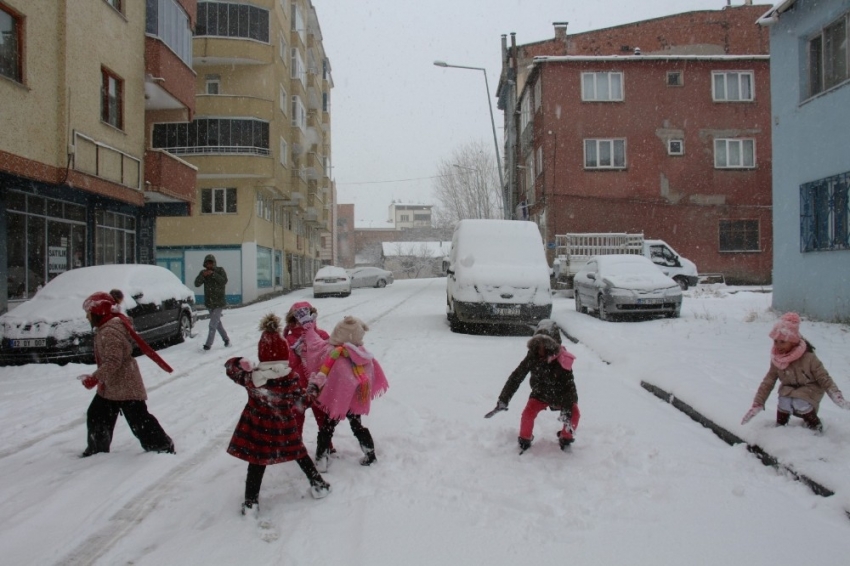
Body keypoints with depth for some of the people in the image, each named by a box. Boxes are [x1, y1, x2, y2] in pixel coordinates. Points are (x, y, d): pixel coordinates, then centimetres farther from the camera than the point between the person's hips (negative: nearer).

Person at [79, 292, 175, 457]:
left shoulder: (110, 331, -24)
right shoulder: (105, 329, 10)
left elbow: (113, 362, -30)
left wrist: (94, 378, -25)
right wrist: (99, 379, 22)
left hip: (126, 386, -11)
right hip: (110, 386, 11)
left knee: (139, 419, -5)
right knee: (96, 416, 17)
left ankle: (163, 446, 5)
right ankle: (97, 449, 31)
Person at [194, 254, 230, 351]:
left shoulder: (220, 270, -5)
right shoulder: (203, 272, 4)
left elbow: (224, 281, -20)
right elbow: (197, 284, -7)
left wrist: (213, 274, -27)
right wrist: (203, 275, -23)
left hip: (219, 302, -5)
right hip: (209, 303, 5)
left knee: (213, 324, -13)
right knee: (217, 323, 17)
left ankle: (208, 344, -12)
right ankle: (226, 339, 32)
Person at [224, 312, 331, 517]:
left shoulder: (251, 378, -19)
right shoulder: (291, 379, -21)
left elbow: (230, 366, -2)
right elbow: (297, 400, -5)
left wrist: (242, 362, 12)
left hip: (257, 427, 0)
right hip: (284, 427, 0)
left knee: (257, 462, 15)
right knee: (300, 454, 21)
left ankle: (251, 503, 20)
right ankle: (319, 485, 33)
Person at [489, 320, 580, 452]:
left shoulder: (563, 361, -29)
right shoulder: (532, 357, -22)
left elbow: (569, 386, -27)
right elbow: (516, 377, -18)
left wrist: (567, 410, -36)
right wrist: (503, 400, -22)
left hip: (560, 396, -1)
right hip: (540, 395, 1)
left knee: (574, 413, -22)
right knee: (528, 413, -22)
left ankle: (565, 438, 7)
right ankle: (525, 439, 4)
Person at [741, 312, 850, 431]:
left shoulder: (808, 357, -24)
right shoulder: (776, 360, -12)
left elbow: (824, 378, -17)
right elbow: (767, 383, -8)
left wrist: (837, 396, -31)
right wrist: (757, 404, -13)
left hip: (809, 389, -3)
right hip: (789, 390, 3)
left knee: (799, 404, -31)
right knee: (784, 403, -27)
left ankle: (816, 427, -3)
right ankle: (780, 427, 0)